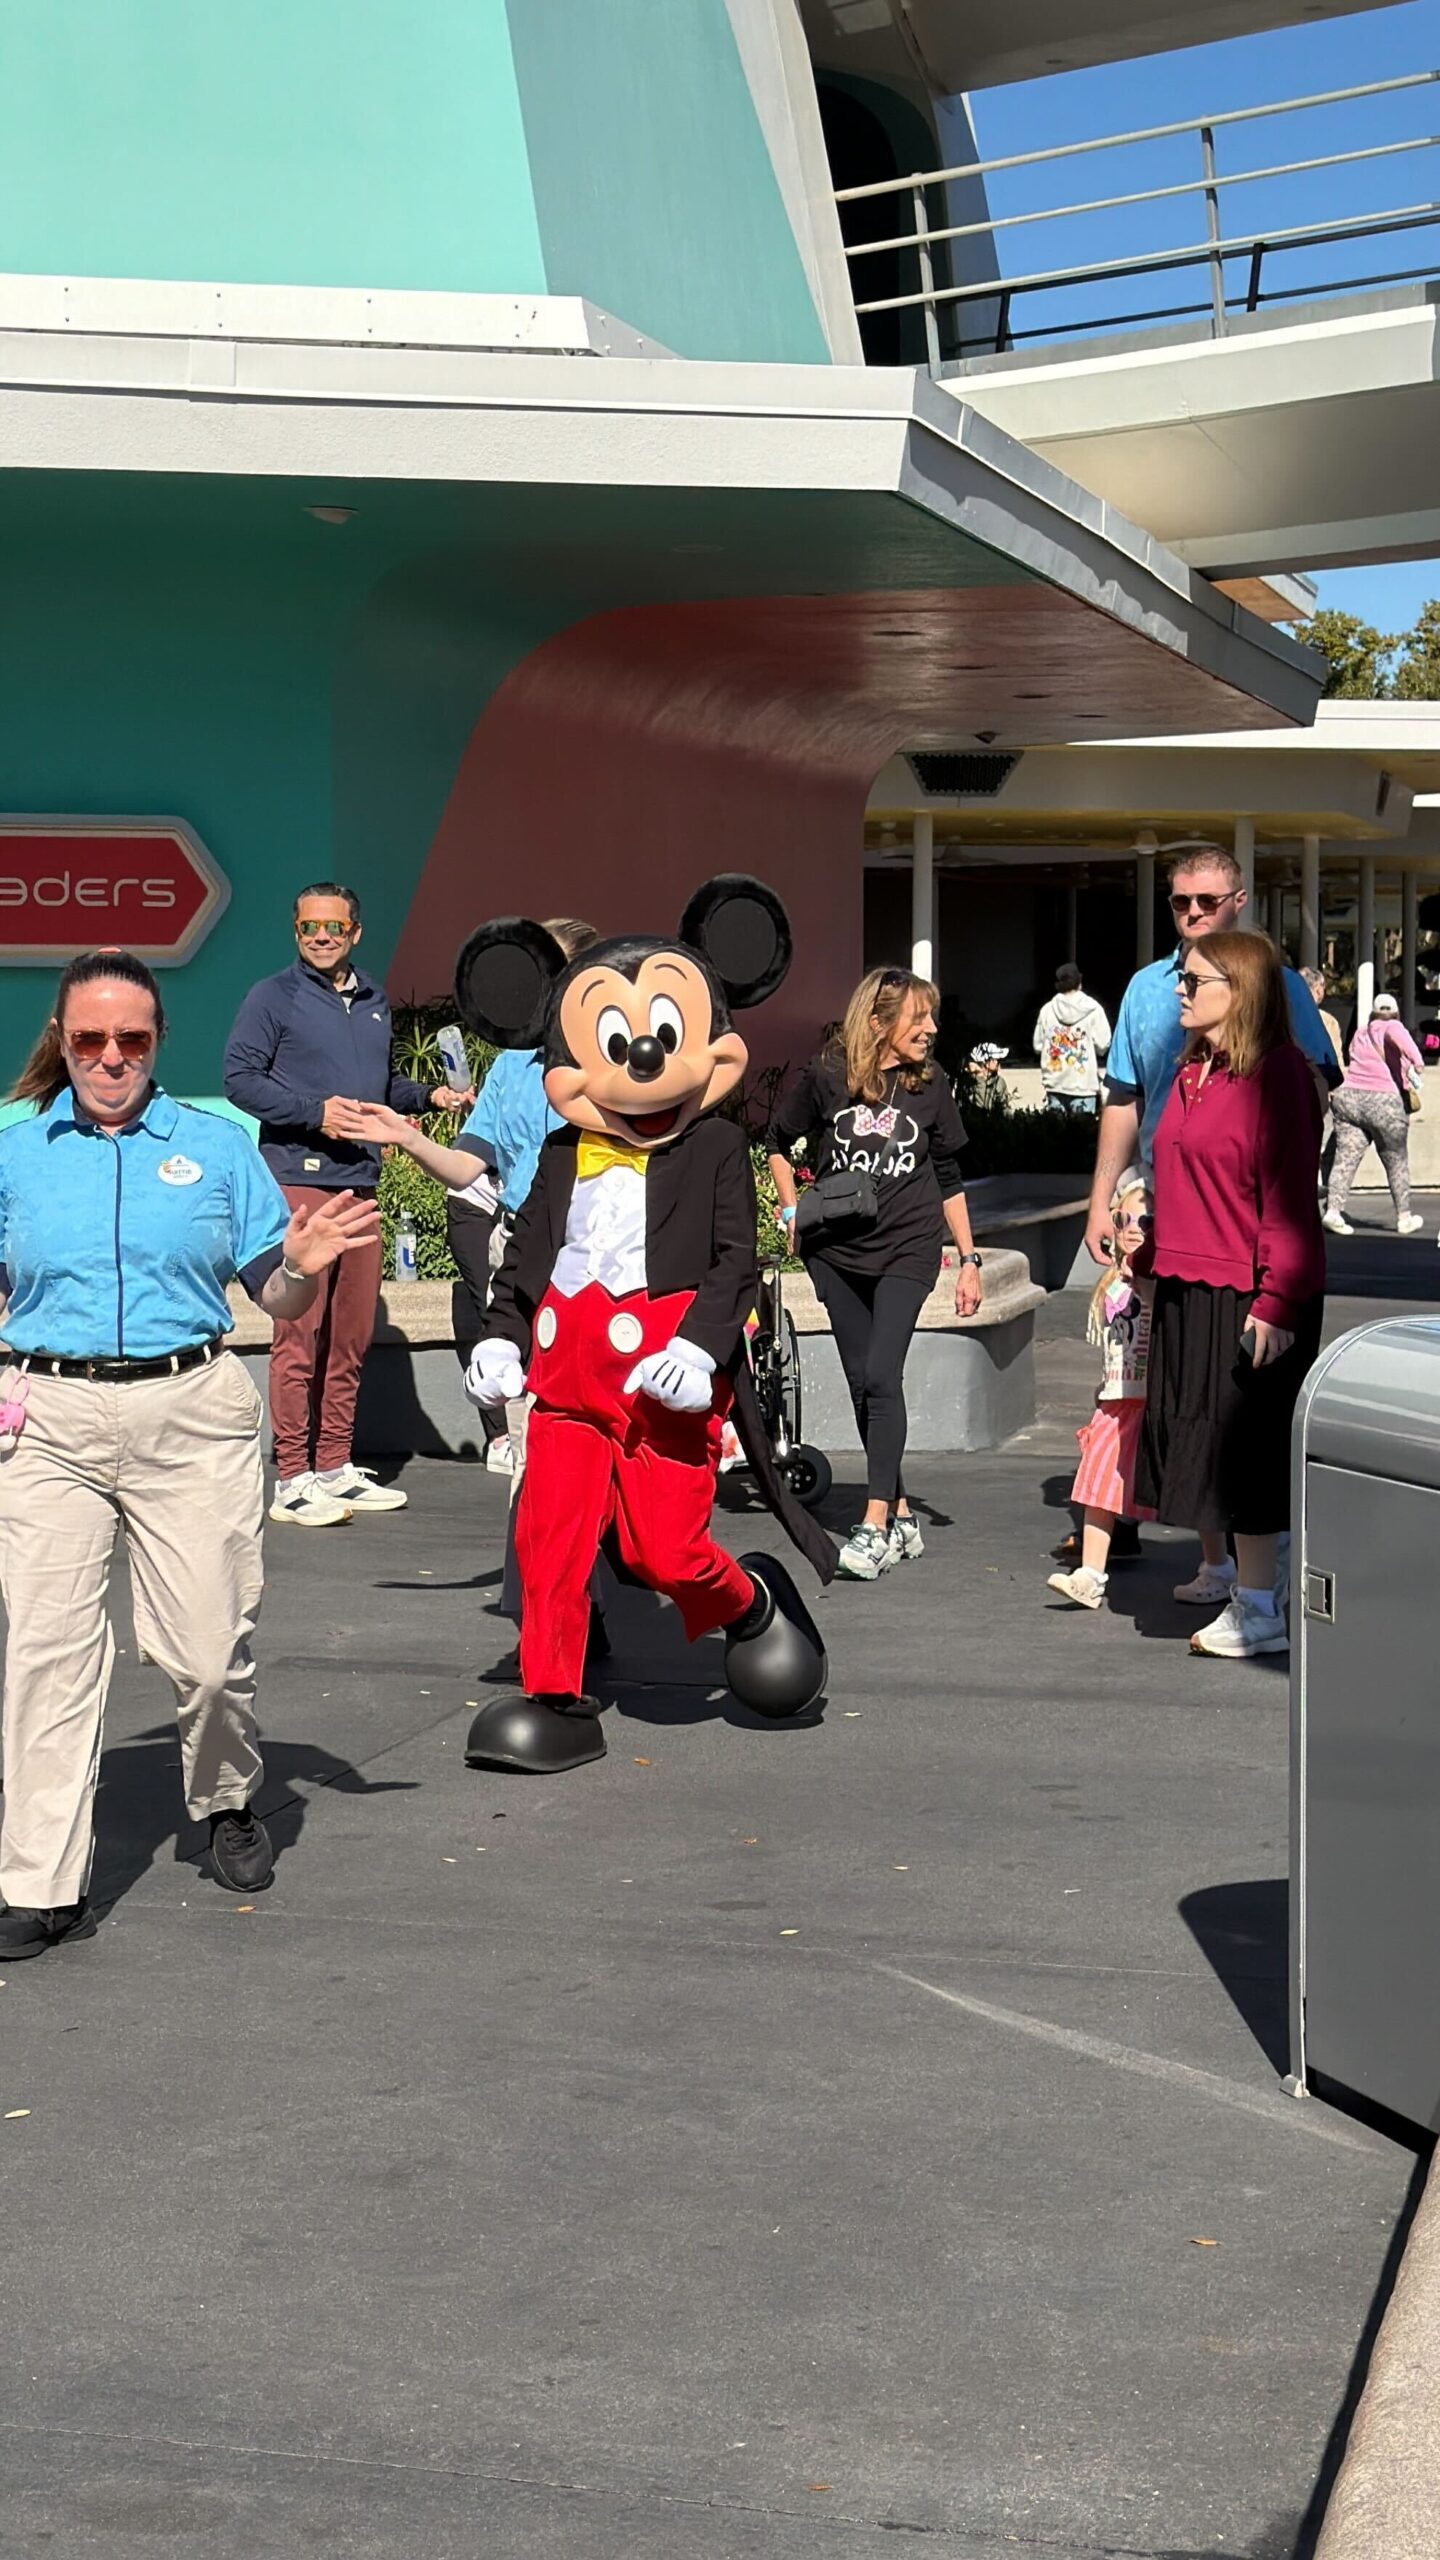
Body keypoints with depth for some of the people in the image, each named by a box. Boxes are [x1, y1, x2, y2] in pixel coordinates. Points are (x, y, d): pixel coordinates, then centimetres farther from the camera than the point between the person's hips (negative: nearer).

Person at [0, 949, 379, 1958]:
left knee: (210, 1649, 0)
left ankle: (230, 1805, 30)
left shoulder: (216, 1146, 9)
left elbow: (278, 1301, 10)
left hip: (193, 1415, 0)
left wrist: (305, 1267, -10)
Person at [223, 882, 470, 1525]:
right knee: (299, 1332, -9)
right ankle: (292, 1478, -4)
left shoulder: (373, 1001, 20)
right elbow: (239, 1077, -7)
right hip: (298, 1177, -7)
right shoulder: (273, 997, 1)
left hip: (360, 1180, 7)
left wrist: (430, 1096, 10)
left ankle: (336, 1468, 17)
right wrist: (314, 1111, -16)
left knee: (353, 1333, 9)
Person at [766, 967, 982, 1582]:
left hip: (907, 1249, -1)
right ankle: (902, 1517, 15)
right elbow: (778, 1141, 14)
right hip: (836, 1252, 1)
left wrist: (969, 1259, 10)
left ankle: (876, 1523, -15)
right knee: (862, 1384, 5)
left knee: (881, 1376, -15)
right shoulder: (825, 1077, -3)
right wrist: (791, 1211, 4)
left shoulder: (929, 1087, 2)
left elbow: (949, 1178, 11)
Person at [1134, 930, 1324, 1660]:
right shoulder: (1192, 1073, 12)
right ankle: (1218, 1570, 34)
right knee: (1189, 1432, 16)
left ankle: (1258, 1607, 3)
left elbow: (1288, 1195, -17)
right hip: (1184, 1285, 9)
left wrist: (1276, 1300, -21)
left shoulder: (1276, 1073, -14)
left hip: (1244, 1292, -8)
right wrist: (1151, 1257, 20)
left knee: (1240, 1441, -5)